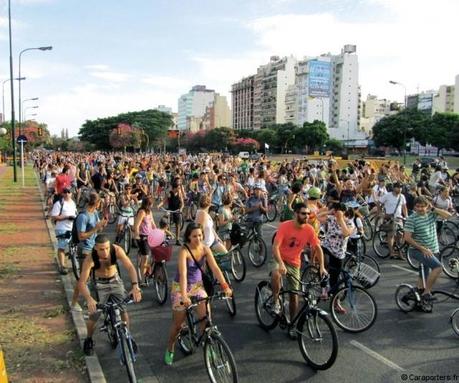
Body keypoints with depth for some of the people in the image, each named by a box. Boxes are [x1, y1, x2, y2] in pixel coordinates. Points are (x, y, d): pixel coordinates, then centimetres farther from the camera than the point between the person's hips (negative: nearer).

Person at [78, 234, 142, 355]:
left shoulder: (117, 250, -28)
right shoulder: (90, 259, -31)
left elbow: (130, 267, -33)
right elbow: (82, 283, -35)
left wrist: (135, 286, -49)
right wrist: (89, 299, -53)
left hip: (115, 280, 1)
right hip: (100, 284, -1)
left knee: (123, 310, -8)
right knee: (94, 316, -4)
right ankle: (89, 340, 26)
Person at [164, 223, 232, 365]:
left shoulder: (205, 249, -10)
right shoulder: (184, 251, -24)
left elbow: (215, 268, -15)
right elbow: (183, 274, -35)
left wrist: (225, 286, -25)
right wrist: (184, 296, -46)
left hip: (197, 285, 4)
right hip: (181, 287, -4)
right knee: (178, 323, 7)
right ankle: (169, 350, 31)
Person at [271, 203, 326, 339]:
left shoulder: (309, 229, -12)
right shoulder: (285, 226, -22)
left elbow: (318, 248, -6)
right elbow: (275, 247, -28)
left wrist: (322, 267, -15)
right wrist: (281, 264, -41)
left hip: (294, 263, 3)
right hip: (279, 259, -3)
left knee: (294, 294, 6)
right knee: (276, 274, -38)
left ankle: (292, 325, 22)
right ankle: (276, 301, -13)